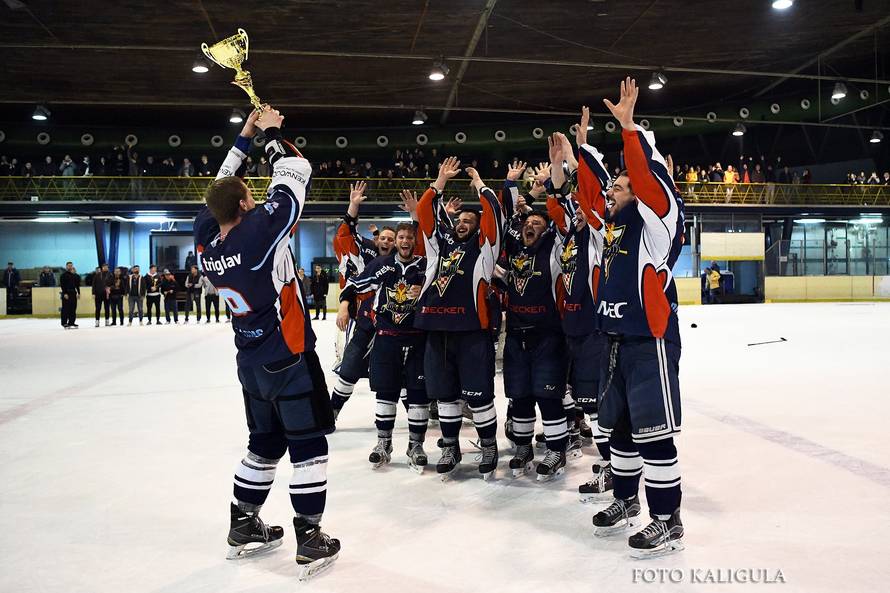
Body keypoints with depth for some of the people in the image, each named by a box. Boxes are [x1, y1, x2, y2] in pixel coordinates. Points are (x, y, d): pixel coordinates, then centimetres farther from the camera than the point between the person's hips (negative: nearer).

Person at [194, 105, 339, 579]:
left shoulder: (206, 241, -2)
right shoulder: (259, 230, -20)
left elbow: (220, 188, 14)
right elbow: (295, 175, -12)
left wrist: (245, 136, 16)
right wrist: (272, 134, 5)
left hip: (250, 362, 7)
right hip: (289, 360, -7)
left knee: (265, 442, 20)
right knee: (307, 445, 2)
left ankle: (243, 526, 29)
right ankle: (310, 541, 7)